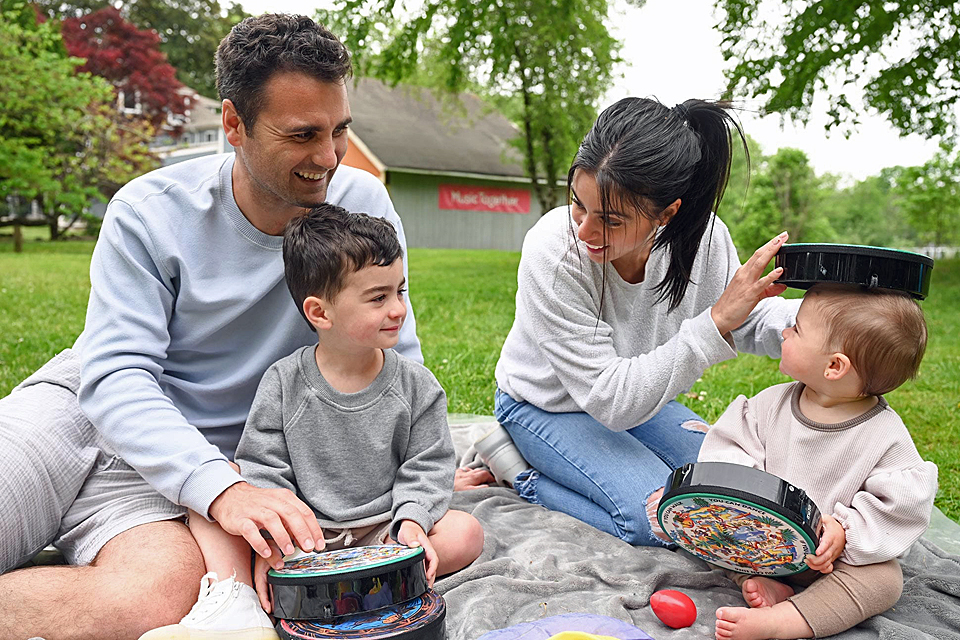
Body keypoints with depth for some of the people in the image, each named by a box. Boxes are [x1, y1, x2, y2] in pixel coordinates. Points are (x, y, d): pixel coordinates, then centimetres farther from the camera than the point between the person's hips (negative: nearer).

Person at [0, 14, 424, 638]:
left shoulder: (362, 202, -7)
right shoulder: (149, 212, -11)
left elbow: (397, 362, -2)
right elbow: (116, 377, -17)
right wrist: (220, 487, -34)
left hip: (209, 454, 2)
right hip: (81, 403, -1)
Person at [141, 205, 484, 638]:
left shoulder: (416, 386, -3)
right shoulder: (283, 383, -5)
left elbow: (427, 466, -1)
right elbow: (263, 468, -5)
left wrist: (412, 522, -20)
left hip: (380, 530, 0)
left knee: (465, 533, -23)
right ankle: (232, 595, -28)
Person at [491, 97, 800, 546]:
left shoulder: (702, 234, -23)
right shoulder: (551, 255, -35)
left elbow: (749, 322, -4)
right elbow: (611, 400, -34)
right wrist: (714, 323, -41)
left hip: (637, 395, 5)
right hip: (545, 406, -5)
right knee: (660, 519, -21)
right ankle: (525, 478, -1)